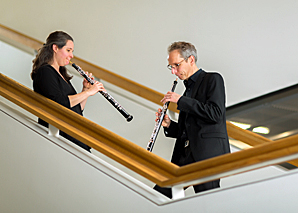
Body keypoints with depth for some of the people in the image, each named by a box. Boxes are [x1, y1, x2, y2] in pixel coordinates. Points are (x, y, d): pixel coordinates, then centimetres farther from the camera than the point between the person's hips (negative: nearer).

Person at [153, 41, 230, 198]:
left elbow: (215, 114, -15)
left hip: (208, 152, -8)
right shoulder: (188, 89, 25)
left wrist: (181, 100, -10)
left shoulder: (212, 79, 2)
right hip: (185, 156, 8)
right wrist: (169, 125, 6)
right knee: (159, 193, -5)